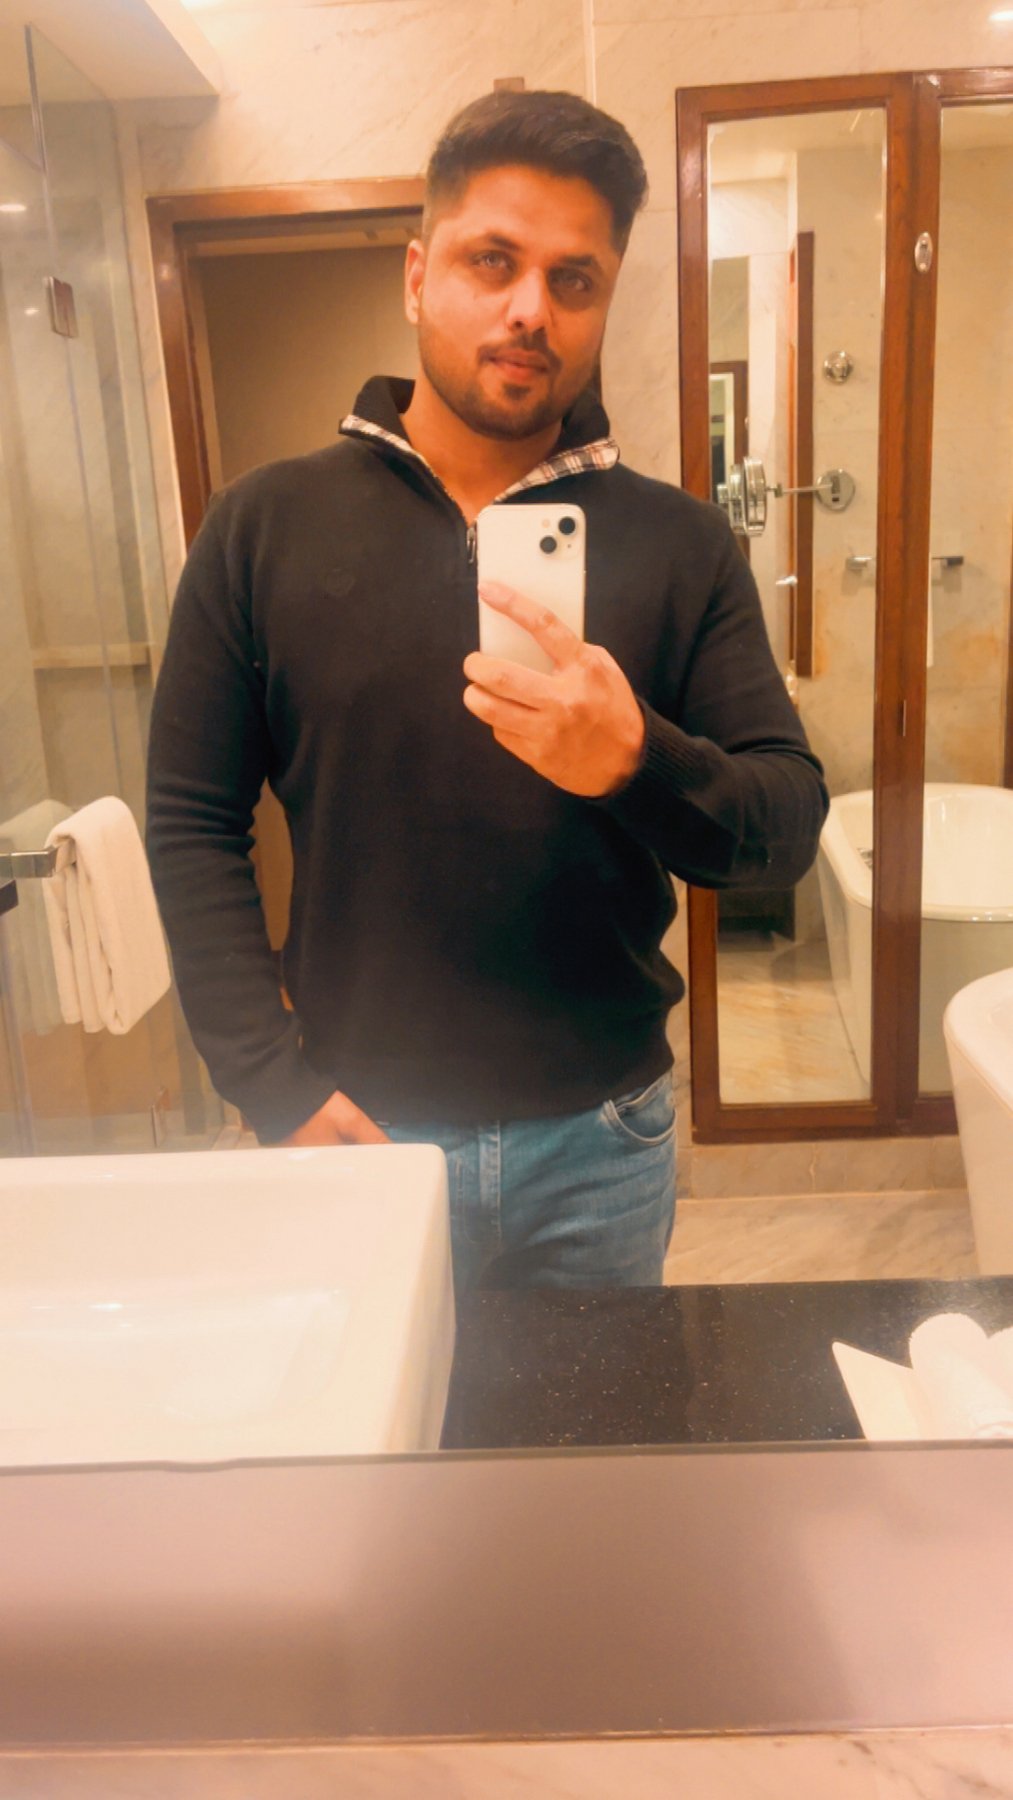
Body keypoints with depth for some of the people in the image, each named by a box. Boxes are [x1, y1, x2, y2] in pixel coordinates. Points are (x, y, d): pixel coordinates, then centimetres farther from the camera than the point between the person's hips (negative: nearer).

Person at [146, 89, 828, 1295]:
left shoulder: (680, 543, -3)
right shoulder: (264, 527, -3)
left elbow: (791, 825, -6)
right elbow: (191, 824, -3)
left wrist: (639, 766, -28)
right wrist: (277, 1092, -10)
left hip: (603, 1141, 1)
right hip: (360, 1135, 0)